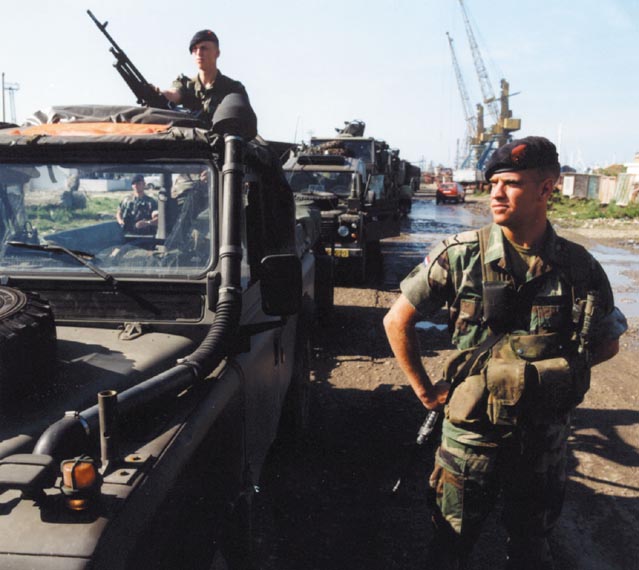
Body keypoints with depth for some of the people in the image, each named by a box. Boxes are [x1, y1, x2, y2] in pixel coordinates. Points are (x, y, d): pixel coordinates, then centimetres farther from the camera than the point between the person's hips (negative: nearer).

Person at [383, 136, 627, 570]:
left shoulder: (581, 268, -6)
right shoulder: (460, 256, -12)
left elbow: (607, 342, 10)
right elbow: (398, 321, -5)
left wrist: (555, 371, -1)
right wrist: (427, 392, -4)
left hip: (545, 437, 2)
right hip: (471, 432, -1)